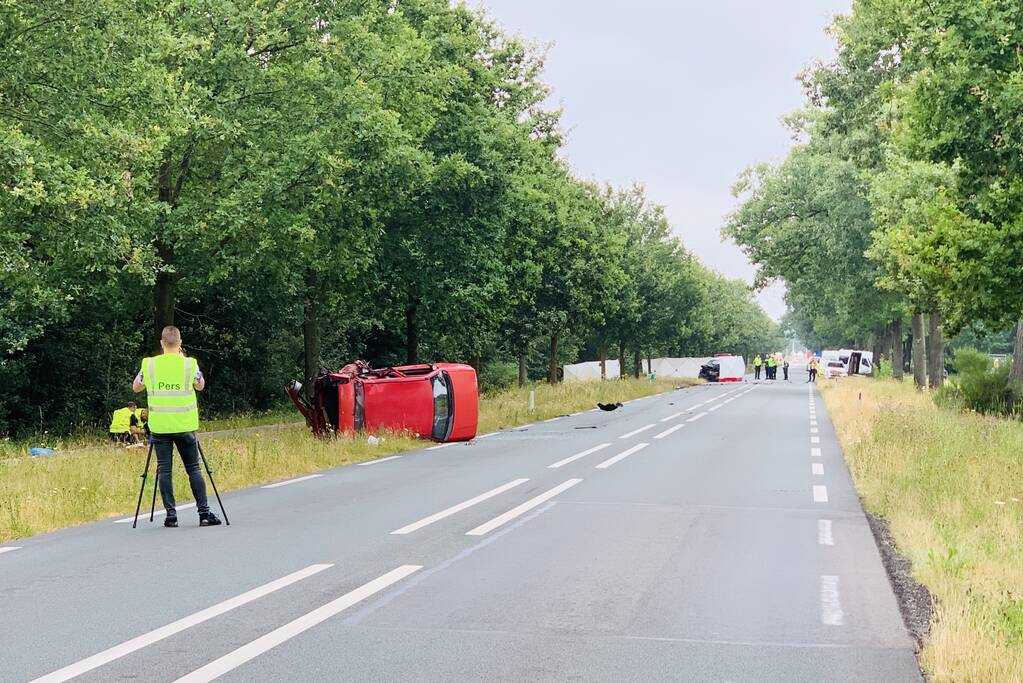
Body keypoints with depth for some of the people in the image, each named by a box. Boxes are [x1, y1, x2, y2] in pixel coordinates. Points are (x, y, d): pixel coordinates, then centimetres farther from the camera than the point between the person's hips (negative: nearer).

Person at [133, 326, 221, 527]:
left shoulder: (149, 364, -3)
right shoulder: (190, 364, -4)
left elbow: (136, 387, 13)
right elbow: (201, 386, 15)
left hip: (159, 426, 0)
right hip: (185, 426, 0)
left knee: (164, 470, 5)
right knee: (193, 469, 6)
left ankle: (170, 514, 1)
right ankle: (204, 512, 3)